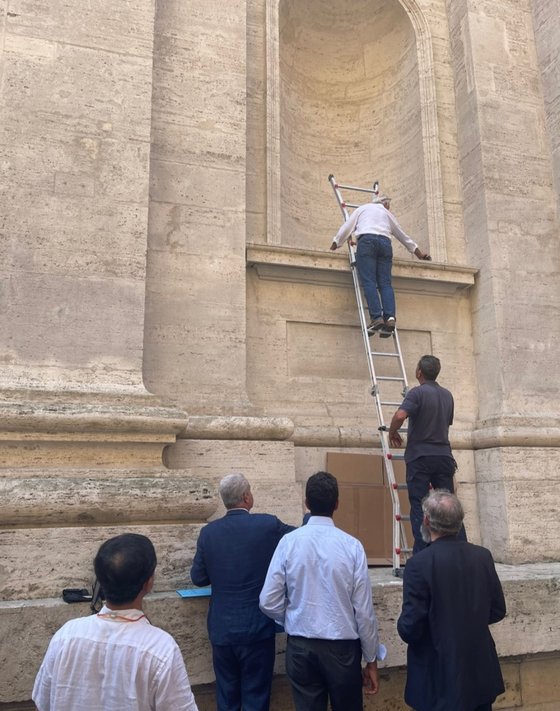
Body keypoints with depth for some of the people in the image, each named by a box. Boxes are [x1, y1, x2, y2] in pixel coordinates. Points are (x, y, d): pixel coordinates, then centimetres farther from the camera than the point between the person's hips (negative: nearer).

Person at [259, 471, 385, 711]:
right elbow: (364, 610, -8)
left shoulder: (289, 542, -10)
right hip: (342, 647, -1)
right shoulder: (351, 546, -13)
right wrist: (371, 659, 5)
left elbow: (269, 602, -7)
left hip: (300, 647, 1)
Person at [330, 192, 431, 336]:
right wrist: (418, 252, 44)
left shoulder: (362, 209, 28)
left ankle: (376, 317, -30)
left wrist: (334, 245, 23)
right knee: (385, 283, -5)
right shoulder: (387, 213, 31)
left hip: (367, 240, -2)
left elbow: (346, 228, 19)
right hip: (385, 242, 2)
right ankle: (390, 316, -25)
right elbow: (402, 235, 36)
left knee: (369, 282, -14)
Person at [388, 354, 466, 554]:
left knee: (419, 507, -1)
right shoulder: (447, 395, 13)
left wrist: (392, 433, -7)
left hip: (420, 456, -6)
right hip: (444, 456, 6)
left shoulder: (417, 393, -10)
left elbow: (400, 415, -25)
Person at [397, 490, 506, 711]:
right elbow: (497, 611, 5)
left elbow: (410, 627, -19)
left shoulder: (419, 564, -21)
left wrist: (403, 627, 2)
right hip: (481, 671, 5)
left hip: (441, 678, -5)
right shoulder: (483, 556, -5)